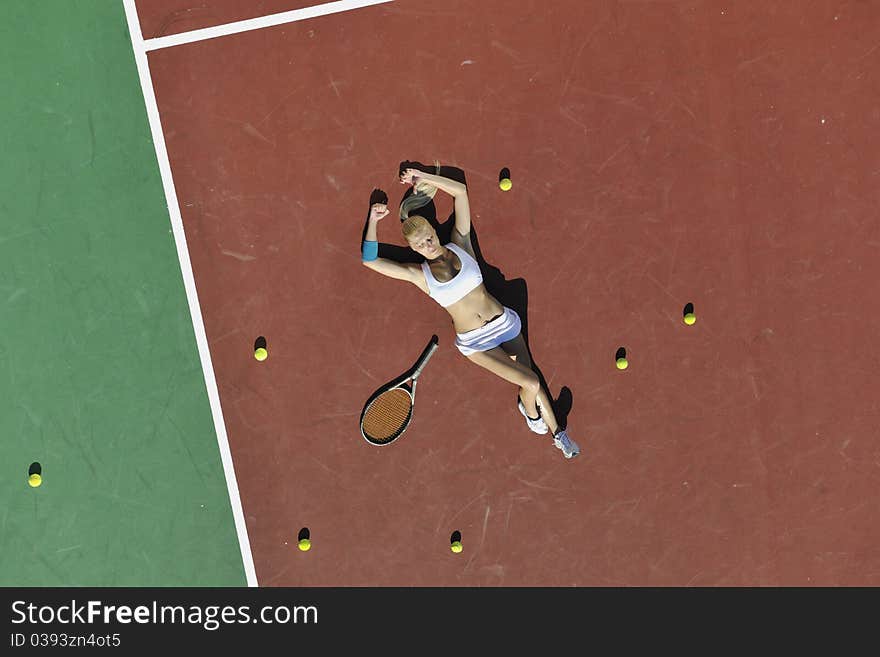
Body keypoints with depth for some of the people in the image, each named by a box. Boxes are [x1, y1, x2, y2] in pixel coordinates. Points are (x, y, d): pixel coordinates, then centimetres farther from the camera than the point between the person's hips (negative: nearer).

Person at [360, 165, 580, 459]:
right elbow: (369, 259, -3)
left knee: (531, 383, -1)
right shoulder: (419, 274, -3)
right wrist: (373, 221, -8)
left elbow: (460, 191, 0)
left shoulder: (459, 245, 0)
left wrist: (422, 176, -3)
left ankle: (557, 433, 21)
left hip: (504, 323, 2)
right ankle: (530, 410, 20)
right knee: (531, 384, -14)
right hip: (474, 343, -2)